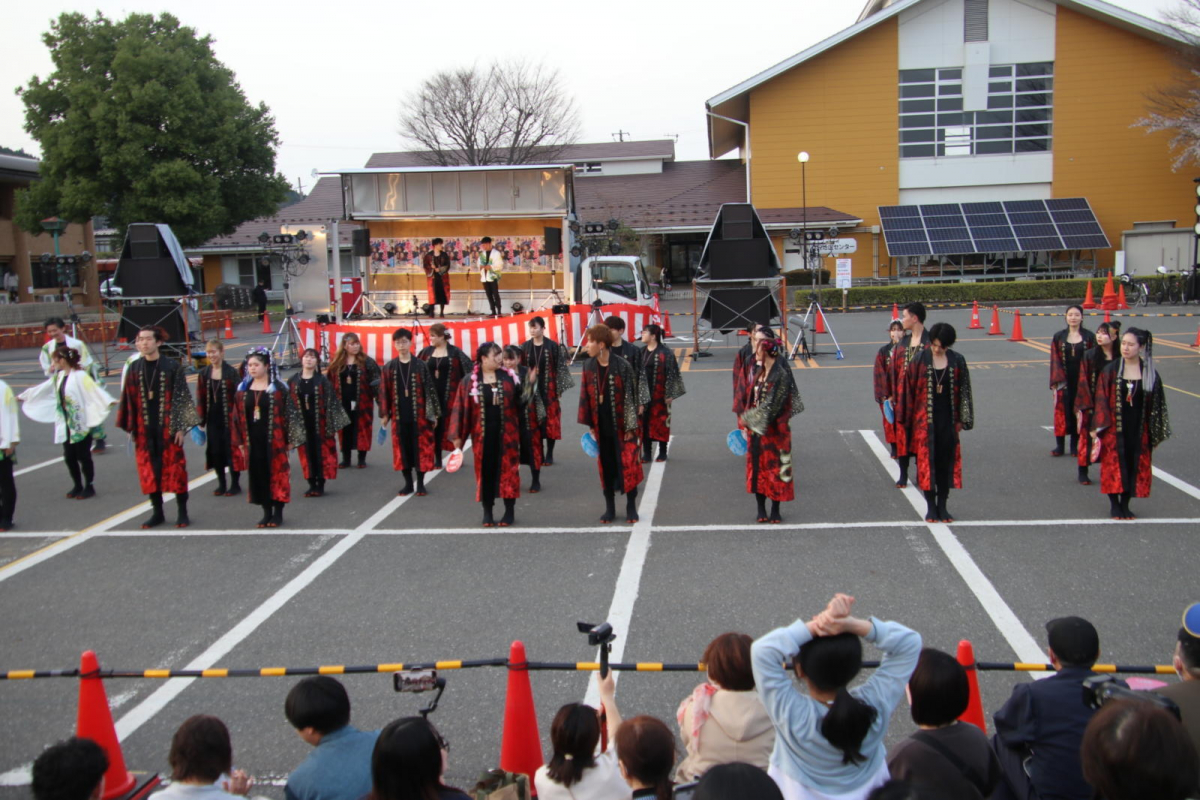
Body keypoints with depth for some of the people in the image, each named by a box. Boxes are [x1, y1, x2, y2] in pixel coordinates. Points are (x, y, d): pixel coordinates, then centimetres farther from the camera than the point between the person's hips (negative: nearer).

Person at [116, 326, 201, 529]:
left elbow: (182, 397, -4)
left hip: (168, 427, -3)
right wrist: (130, 427, 3)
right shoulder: (134, 368, 5)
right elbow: (128, 399, 7)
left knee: (176, 468, 1)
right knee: (148, 470, 7)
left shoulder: (172, 367, -4)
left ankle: (182, 512, 11)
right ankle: (157, 512, 18)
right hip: (144, 430, 3)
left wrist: (180, 427, -8)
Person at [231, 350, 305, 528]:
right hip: (253, 441, 4)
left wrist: (290, 439, -7)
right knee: (259, 475, 6)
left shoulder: (278, 388, -4)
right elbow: (237, 417, 10)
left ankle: (278, 513, 11)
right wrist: (239, 442, 6)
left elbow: (290, 413, -4)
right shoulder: (242, 389, 8)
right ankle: (266, 512, 17)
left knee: (277, 475, 0)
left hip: (274, 440, -4)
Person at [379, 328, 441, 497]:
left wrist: (433, 413, -3)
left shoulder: (420, 366, 0)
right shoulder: (389, 367, 5)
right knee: (403, 448, 6)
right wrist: (384, 414, 3)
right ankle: (408, 483, 17)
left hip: (419, 415, -2)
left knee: (421, 447, 1)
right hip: (399, 415, 2)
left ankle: (420, 483, 11)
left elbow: (430, 389, 0)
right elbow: (384, 392, 6)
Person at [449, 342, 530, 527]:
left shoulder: (509, 377, 1)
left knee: (507, 469, 4)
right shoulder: (470, 381, -3)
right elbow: (462, 408, -2)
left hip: (506, 433, 1)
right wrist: (457, 436, -4)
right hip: (483, 435, 0)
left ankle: (509, 511, 15)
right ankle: (487, 512, 18)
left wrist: (529, 384, -14)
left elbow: (519, 401, 1)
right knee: (486, 470, 6)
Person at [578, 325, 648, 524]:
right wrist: (589, 425, 4)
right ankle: (610, 507, 22)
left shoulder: (622, 366, -13)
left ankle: (631, 507, 16)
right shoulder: (589, 366, 0)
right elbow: (586, 396, 5)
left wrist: (630, 427, -11)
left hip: (621, 426, -4)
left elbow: (631, 396, -11)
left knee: (628, 465, 2)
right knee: (606, 466, 10)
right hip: (601, 427, 4)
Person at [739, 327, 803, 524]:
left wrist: (747, 418, -14)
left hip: (773, 429, -7)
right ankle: (761, 510, 17)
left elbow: (771, 405, -19)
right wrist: (746, 421, 6)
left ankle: (775, 510, 13)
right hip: (755, 427, 7)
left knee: (774, 466, 2)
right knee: (756, 465, 8)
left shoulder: (780, 374, -17)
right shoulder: (757, 370, 6)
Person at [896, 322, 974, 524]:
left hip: (948, 420, 2)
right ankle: (930, 506, 11)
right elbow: (909, 390, -2)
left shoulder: (957, 362, 1)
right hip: (925, 421, -2)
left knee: (946, 461, 6)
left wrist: (961, 420, 3)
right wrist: (906, 420, -4)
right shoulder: (919, 360, -4)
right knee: (926, 461, 2)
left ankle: (942, 506, 16)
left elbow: (963, 391, 6)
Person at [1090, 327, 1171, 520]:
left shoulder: (1150, 373, 0)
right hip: (1114, 427, -1)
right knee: (1114, 465, 0)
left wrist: (1156, 434, 2)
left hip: (1138, 429, 1)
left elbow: (1156, 403, 4)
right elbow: (1101, 399, -4)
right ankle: (1114, 504, 13)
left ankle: (1125, 504, 17)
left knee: (1135, 465, 5)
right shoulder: (1111, 370, -3)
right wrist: (1098, 427, -10)